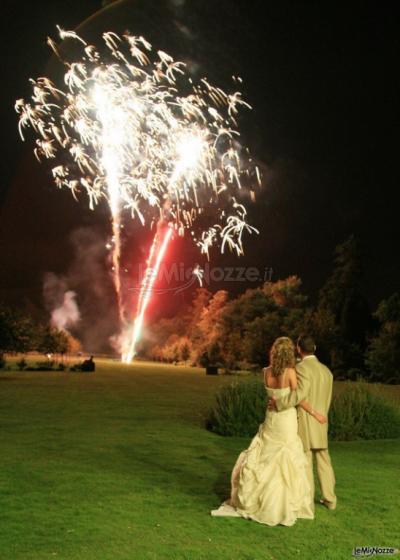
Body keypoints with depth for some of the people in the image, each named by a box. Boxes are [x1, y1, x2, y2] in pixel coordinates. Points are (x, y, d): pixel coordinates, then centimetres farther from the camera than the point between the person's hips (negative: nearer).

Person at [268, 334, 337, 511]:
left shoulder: (302, 367, -14)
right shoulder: (326, 370, 10)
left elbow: (300, 393, -27)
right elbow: (326, 400, 15)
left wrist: (278, 402, -20)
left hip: (304, 423, -7)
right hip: (321, 423, 7)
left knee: (305, 463, 2)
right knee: (323, 461, 15)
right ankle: (330, 499, 24)